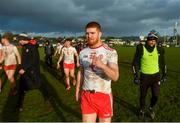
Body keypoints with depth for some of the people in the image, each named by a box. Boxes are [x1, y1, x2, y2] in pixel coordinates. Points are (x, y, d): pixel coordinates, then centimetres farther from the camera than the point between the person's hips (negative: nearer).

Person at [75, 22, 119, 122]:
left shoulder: (110, 52, -13)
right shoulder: (83, 52, 2)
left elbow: (115, 76, -22)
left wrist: (102, 65, -40)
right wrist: (78, 90, 12)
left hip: (103, 95, -3)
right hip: (86, 95, 3)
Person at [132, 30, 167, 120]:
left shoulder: (159, 49, -1)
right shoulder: (141, 49, -11)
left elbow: (162, 63, 11)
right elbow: (135, 63, -8)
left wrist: (164, 75, 12)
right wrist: (135, 76, -12)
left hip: (156, 76, 2)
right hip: (144, 76, -2)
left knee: (155, 95, 1)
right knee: (143, 95, 9)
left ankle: (151, 108, 33)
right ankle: (142, 110, 36)